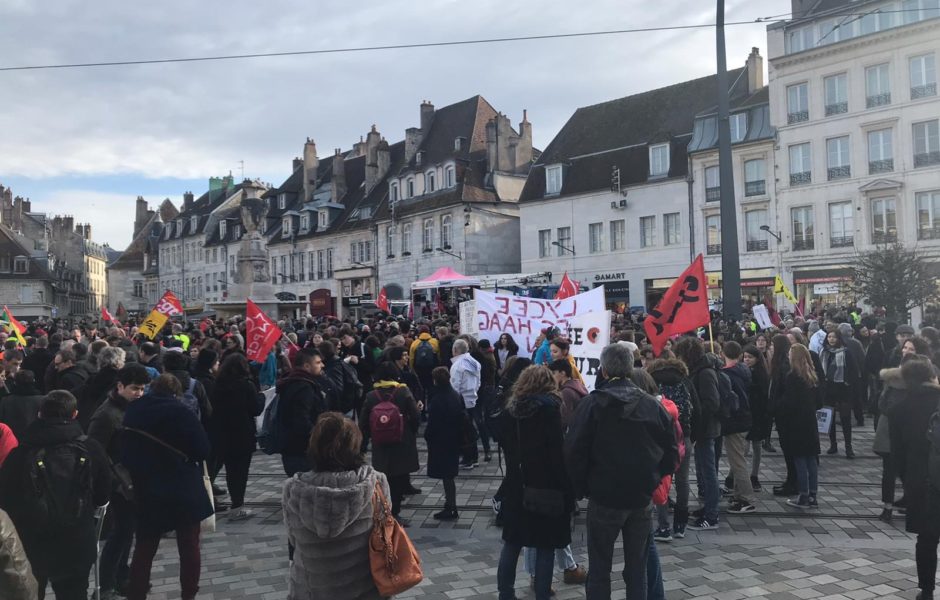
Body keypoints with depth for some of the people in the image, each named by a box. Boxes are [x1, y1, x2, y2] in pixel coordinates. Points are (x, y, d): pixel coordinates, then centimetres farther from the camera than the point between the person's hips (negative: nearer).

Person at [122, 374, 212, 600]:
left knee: (144, 548, 14)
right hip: (185, 492, -3)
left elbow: (125, 453, 7)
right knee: (189, 547, 11)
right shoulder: (181, 412, -12)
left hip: (147, 493, 3)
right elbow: (203, 450, -10)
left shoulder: (133, 412, 0)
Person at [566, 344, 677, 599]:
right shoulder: (653, 405, -1)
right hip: (642, 499, 3)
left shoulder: (592, 404, -10)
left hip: (604, 498, -3)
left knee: (599, 569, 9)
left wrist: (582, 488, 1)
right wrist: (653, 481, 13)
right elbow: (671, 452, 2)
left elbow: (574, 452, -13)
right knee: (637, 569, 15)